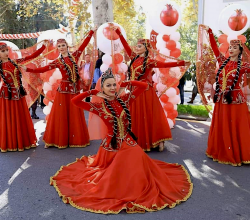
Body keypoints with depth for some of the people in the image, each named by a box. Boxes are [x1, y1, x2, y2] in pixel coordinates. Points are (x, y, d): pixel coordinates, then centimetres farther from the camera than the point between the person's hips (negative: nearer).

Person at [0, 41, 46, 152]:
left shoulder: (15, 62, 2)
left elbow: (32, 56, -2)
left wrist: (43, 47, -7)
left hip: (18, 93, 3)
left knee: (22, 118, 10)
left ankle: (23, 141, 24)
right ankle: (10, 144, 17)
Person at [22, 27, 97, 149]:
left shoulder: (74, 56, 6)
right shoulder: (57, 62, 3)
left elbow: (84, 44, 4)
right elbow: (42, 69, -2)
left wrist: (91, 32, 3)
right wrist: (27, 69, -11)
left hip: (75, 89, 2)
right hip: (64, 89, -1)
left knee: (75, 115, 8)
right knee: (61, 114, 2)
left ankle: (75, 138, 19)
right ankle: (60, 139, 11)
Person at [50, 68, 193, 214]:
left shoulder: (125, 100, -1)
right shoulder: (99, 107, -6)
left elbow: (144, 86, -4)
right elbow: (75, 101, -11)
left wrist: (125, 84, -6)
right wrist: (93, 93, -10)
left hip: (128, 142, 2)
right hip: (111, 145, -2)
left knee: (137, 157, -21)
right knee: (115, 171, -13)